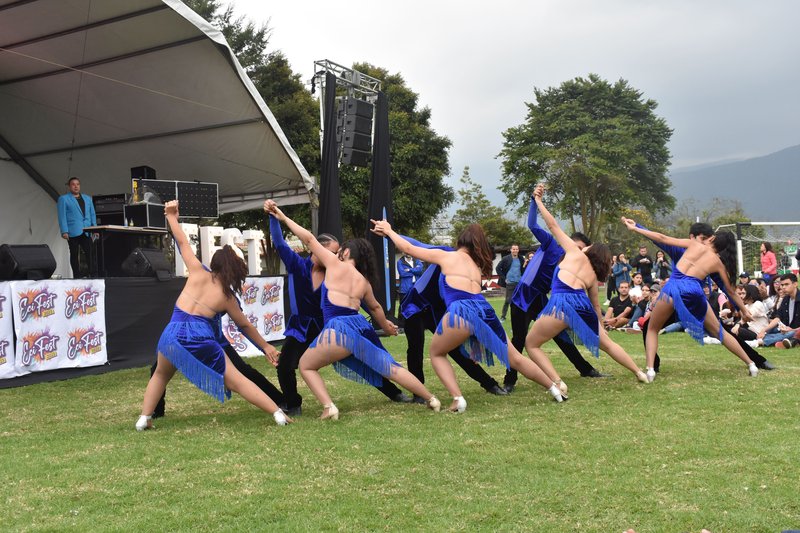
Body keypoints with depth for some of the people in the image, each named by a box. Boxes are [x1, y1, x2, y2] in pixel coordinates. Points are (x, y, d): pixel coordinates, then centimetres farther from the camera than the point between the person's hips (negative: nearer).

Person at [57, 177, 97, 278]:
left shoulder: (87, 198, 19)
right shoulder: (63, 199, 7)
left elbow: (92, 214, 19)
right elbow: (62, 216, -1)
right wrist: (64, 231, -10)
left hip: (86, 231, 3)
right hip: (73, 232, -3)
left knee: (90, 253, -7)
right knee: (74, 254, 2)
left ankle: (93, 274, -6)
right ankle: (77, 276, 6)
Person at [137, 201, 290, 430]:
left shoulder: (197, 273, 8)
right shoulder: (228, 296, 8)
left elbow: (183, 243, 14)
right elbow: (245, 326, 15)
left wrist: (171, 216, 27)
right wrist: (265, 346, 26)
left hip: (173, 334, 2)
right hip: (202, 340, -1)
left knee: (160, 375, 29)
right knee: (236, 380, 4)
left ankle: (144, 418, 19)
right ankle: (278, 413, -2)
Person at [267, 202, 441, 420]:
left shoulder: (335, 264, 7)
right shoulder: (363, 281, 22)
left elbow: (308, 238, 6)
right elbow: (375, 307, 37)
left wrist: (283, 217, 14)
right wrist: (385, 326, 56)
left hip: (339, 328, -6)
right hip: (360, 327, 6)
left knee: (306, 365, 12)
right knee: (391, 368, 17)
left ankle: (329, 408, -5)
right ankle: (432, 399, 21)